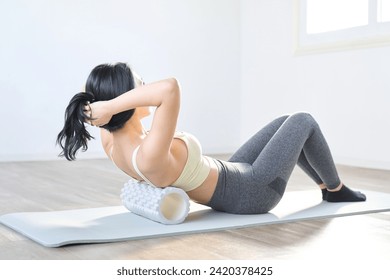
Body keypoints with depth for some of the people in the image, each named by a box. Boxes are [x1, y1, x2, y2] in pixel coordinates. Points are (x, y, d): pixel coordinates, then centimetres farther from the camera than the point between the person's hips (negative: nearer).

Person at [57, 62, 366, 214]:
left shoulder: (113, 145, -14)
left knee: (284, 124, 25)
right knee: (303, 121, 11)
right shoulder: (150, 156, -41)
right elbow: (170, 87, -54)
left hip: (230, 182, 9)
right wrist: (108, 107, -49)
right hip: (252, 191, -9)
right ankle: (337, 189, 37)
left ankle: (327, 187, 45)